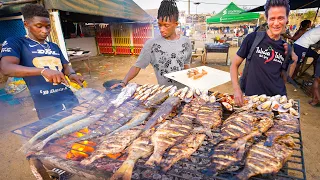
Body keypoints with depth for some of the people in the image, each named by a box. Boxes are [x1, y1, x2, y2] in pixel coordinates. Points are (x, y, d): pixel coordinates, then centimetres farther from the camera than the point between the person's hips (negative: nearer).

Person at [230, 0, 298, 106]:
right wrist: (237, 90, -15)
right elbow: (234, 65, -6)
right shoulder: (253, 38, -9)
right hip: (251, 97, -4)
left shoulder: (285, 47, 4)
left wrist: (293, 61, -4)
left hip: (278, 99, 4)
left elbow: (284, 78, 11)